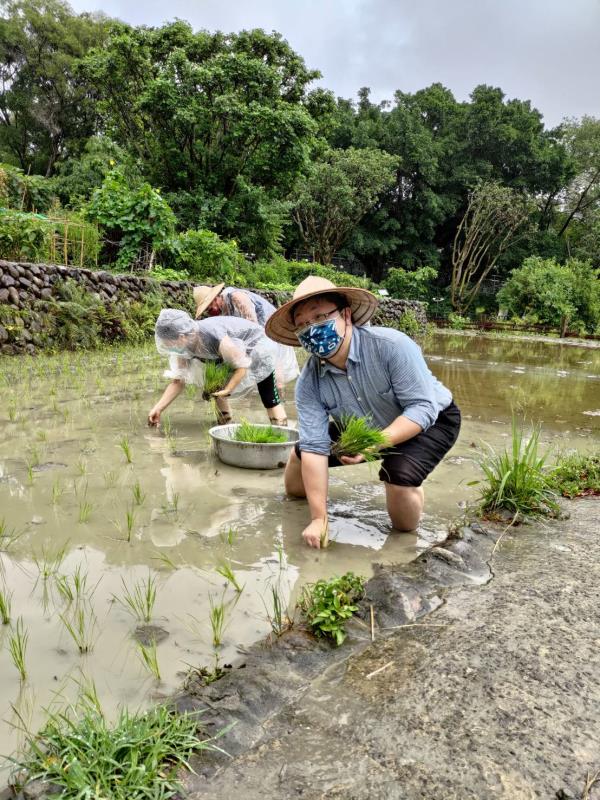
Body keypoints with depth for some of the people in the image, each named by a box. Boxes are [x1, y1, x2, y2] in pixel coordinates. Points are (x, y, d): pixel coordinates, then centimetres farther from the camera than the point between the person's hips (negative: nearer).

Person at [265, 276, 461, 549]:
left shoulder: (391, 345, -35)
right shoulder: (309, 382, -22)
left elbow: (423, 408, -32)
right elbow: (314, 447, -25)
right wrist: (319, 518, -29)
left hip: (429, 421, -4)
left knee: (400, 477, -34)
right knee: (295, 486, 3)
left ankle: (414, 492, 1)